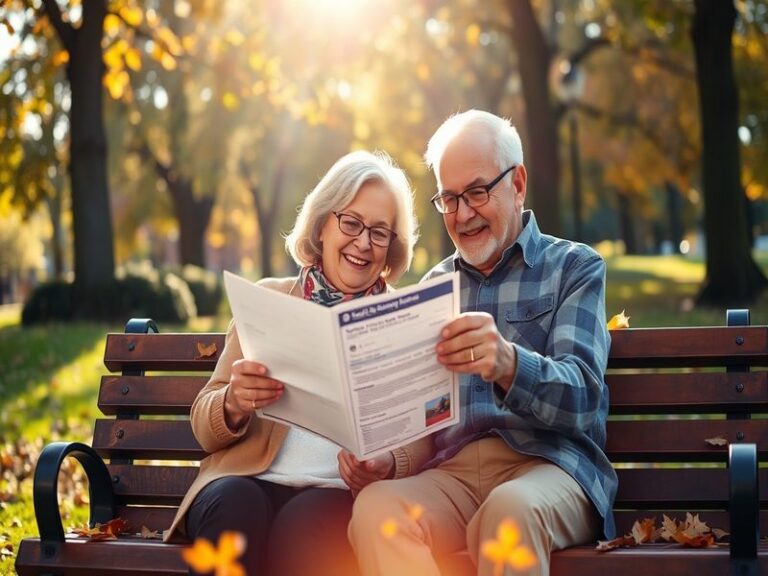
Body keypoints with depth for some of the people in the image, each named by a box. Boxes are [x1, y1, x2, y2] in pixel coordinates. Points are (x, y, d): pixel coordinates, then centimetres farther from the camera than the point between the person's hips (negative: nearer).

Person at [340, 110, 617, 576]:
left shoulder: (576, 268, 9)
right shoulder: (436, 285, 22)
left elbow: (579, 396, -8)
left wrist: (509, 365, -30)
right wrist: (390, 461, -5)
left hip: (548, 464, -3)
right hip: (453, 472, 3)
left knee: (509, 509, -40)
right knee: (376, 506, -31)